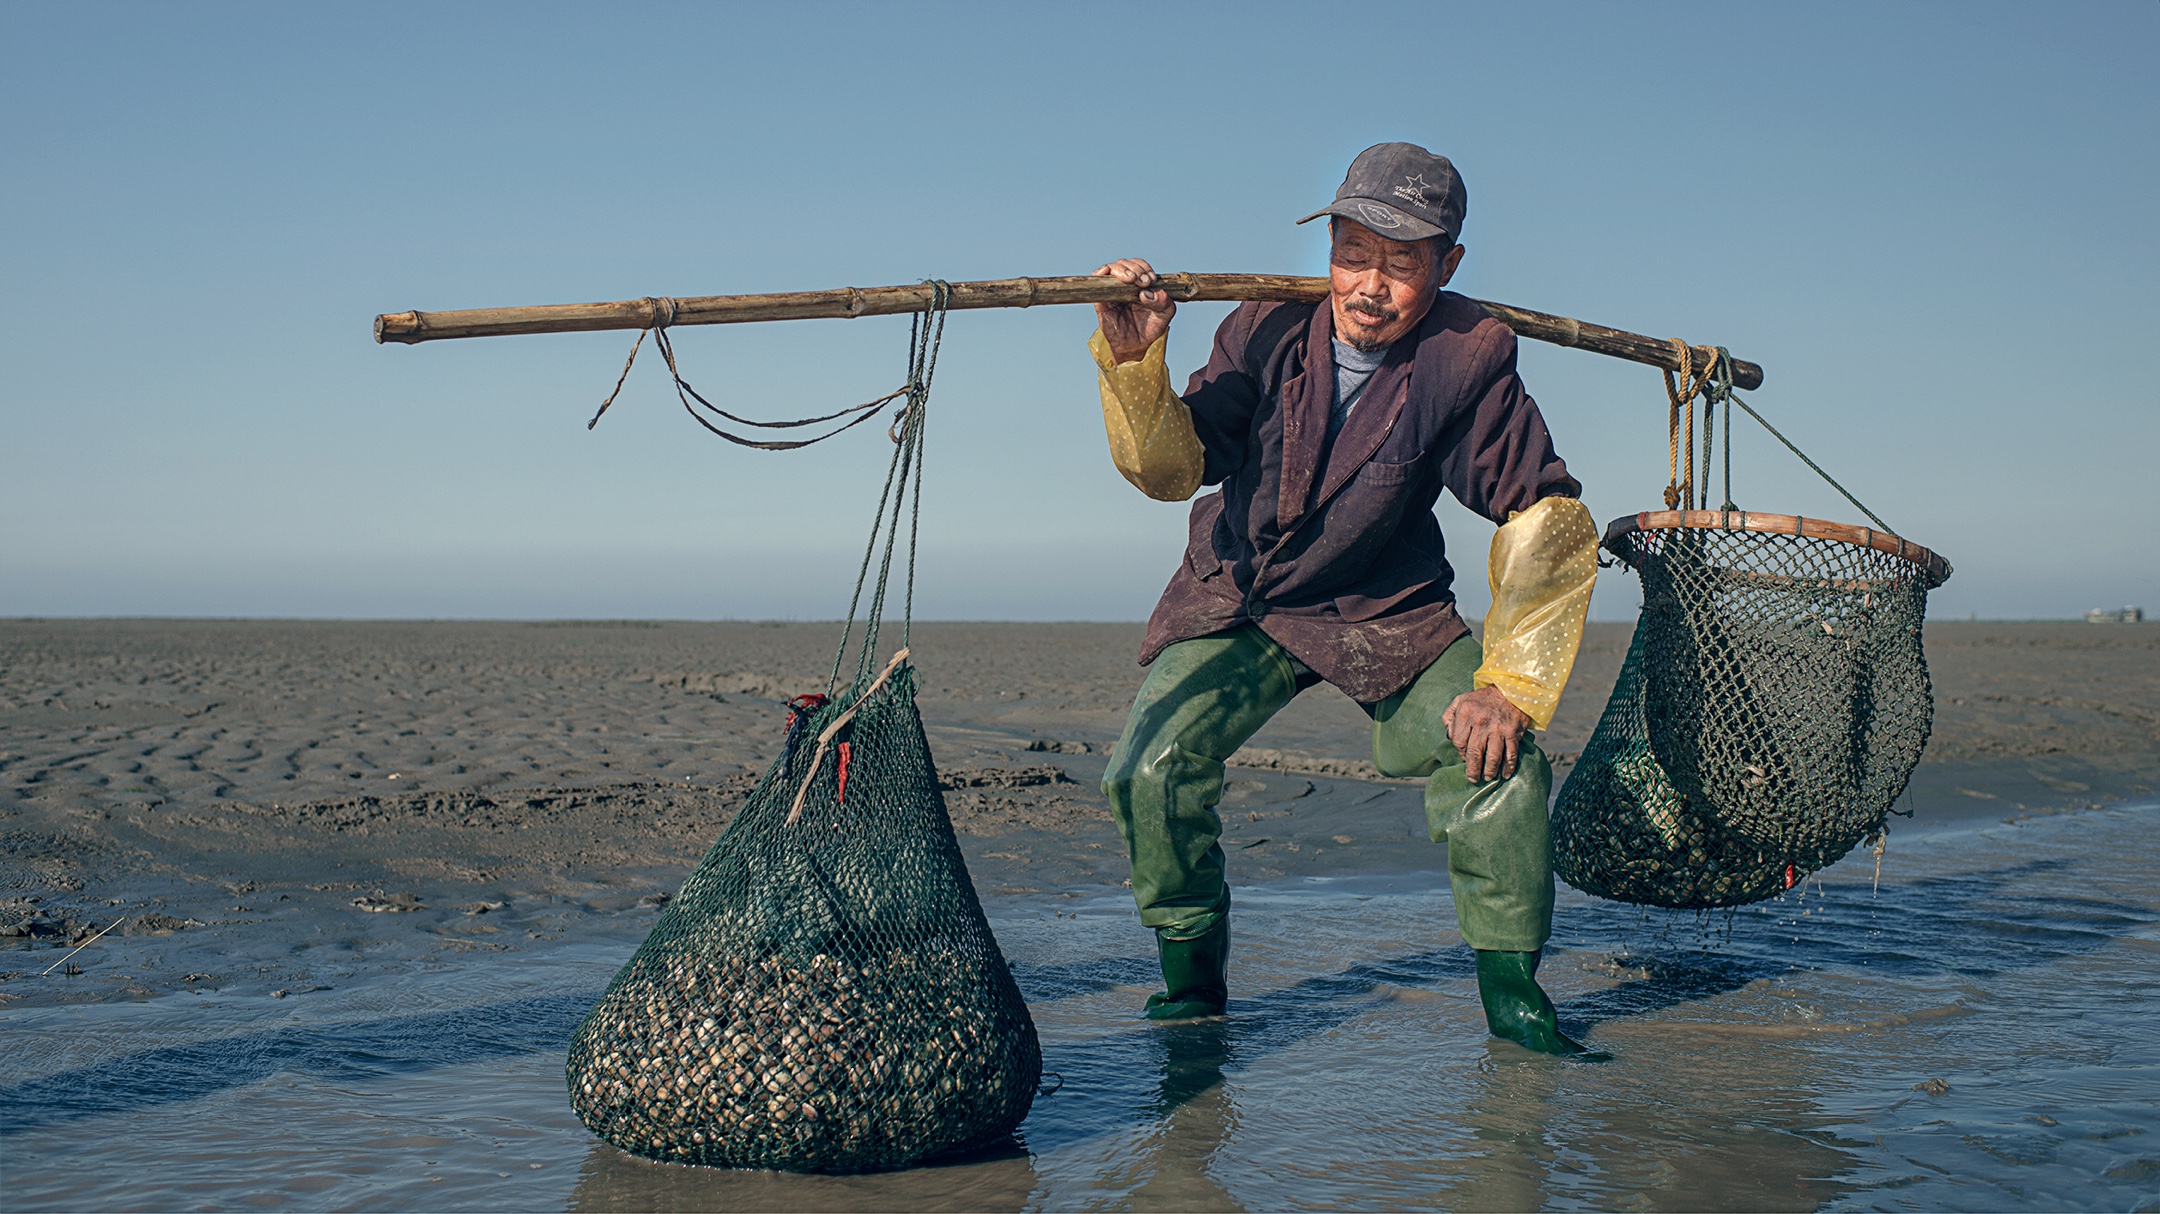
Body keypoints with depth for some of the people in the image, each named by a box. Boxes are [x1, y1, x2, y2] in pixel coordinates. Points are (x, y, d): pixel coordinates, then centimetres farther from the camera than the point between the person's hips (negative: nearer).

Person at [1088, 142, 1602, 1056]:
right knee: (1150, 768, -17)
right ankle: (1191, 976, 8)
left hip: (1390, 613, 0)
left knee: (1497, 757, -20)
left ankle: (1512, 992, 1)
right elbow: (1171, 469, -19)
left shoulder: (1468, 358, -19)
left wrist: (1508, 687, -22)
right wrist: (1134, 363, -38)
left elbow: (1551, 524, -16)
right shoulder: (1270, 329, -16)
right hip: (1235, 608, 1)